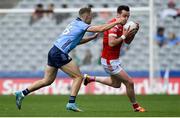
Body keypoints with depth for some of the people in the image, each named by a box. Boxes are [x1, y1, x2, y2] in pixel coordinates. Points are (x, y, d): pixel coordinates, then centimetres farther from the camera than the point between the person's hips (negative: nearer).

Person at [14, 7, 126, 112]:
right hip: (60, 54, -9)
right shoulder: (81, 25, -8)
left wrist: (93, 37, 26)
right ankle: (71, 103, -7)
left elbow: (77, 41, 33)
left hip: (53, 52, 9)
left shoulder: (76, 23, 20)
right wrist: (117, 22, -7)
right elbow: (101, 28, -15)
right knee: (78, 77, -3)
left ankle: (22, 94, 12)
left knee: (47, 81, 14)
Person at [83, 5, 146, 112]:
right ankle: (135, 106, 11)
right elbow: (111, 43, -32)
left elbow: (127, 42, 13)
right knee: (129, 82, -6)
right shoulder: (114, 25, -22)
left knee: (116, 84, 25)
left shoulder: (120, 25, 8)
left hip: (114, 60, 10)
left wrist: (133, 33, -4)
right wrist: (124, 35, -27)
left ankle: (90, 78, 29)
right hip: (110, 61, -10)